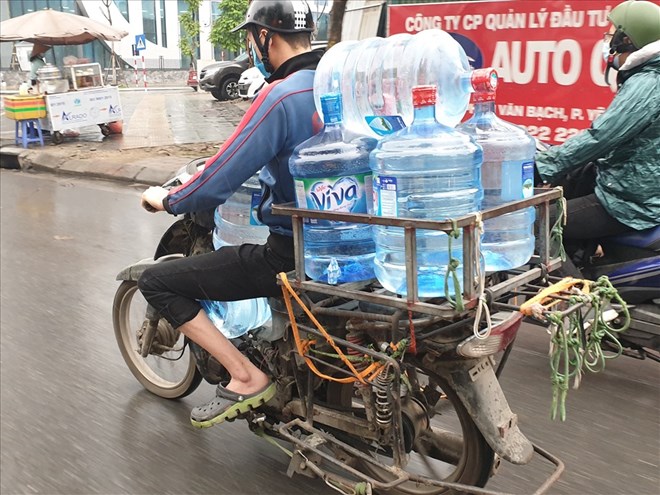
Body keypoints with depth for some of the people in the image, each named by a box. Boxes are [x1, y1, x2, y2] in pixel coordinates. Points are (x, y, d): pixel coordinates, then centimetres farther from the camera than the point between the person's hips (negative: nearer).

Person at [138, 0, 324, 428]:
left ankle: (246, 378, -1)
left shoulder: (282, 95, -21)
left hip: (293, 254, -9)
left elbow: (218, 184, -20)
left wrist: (165, 200, -2)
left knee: (157, 281, -1)